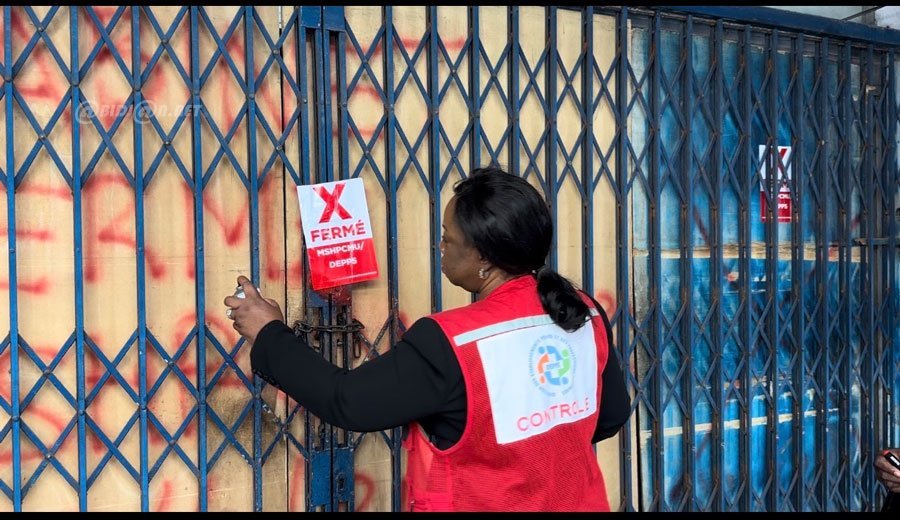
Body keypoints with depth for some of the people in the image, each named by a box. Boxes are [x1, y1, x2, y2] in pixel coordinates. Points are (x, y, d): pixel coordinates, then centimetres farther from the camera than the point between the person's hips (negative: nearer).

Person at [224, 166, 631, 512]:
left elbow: (347, 402, -19)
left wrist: (269, 334, -8)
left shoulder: (447, 344, -28)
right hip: (577, 502, 6)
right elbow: (612, 415, 3)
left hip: (480, 502, -5)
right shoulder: (586, 313, -10)